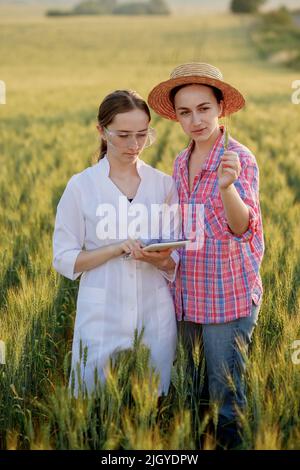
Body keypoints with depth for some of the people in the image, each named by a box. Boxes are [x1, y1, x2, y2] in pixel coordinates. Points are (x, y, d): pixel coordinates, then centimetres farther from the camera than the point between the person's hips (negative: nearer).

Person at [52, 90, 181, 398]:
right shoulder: (81, 186, -2)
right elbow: (64, 259, -3)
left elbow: (177, 262, 6)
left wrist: (161, 260, -17)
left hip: (156, 315, 2)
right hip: (103, 317, -2)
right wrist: (117, 248, -17)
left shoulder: (165, 184, 4)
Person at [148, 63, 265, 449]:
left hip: (228, 295, -6)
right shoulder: (180, 162, 8)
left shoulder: (239, 158, -12)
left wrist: (227, 186, -41)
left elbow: (243, 226, -24)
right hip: (186, 294, 6)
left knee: (226, 392, 3)